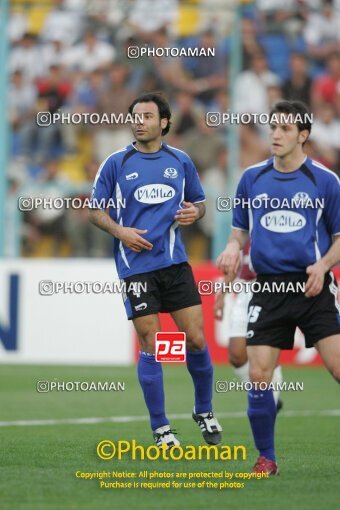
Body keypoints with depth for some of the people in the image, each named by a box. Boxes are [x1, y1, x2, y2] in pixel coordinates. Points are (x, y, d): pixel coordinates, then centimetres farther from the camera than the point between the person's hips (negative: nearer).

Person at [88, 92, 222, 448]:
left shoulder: (180, 162, 7)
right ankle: (160, 429, 8)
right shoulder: (116, 163, 0)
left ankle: (204, 411, 22)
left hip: (175, 262, 2)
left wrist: (194, 212, -5)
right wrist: (121, 232, -12)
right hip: (135, 265, -2)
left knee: (196, 339, -1)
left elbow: (198, 203, 18)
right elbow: (95, 210, 5)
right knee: (151, 346, -2)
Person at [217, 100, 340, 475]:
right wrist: (233, 248, -4)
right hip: (269, 289, 2)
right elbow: (241, 230, 19)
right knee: (258, 375, -5)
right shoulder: (252, 179, 8)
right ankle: (266, 458, 10)